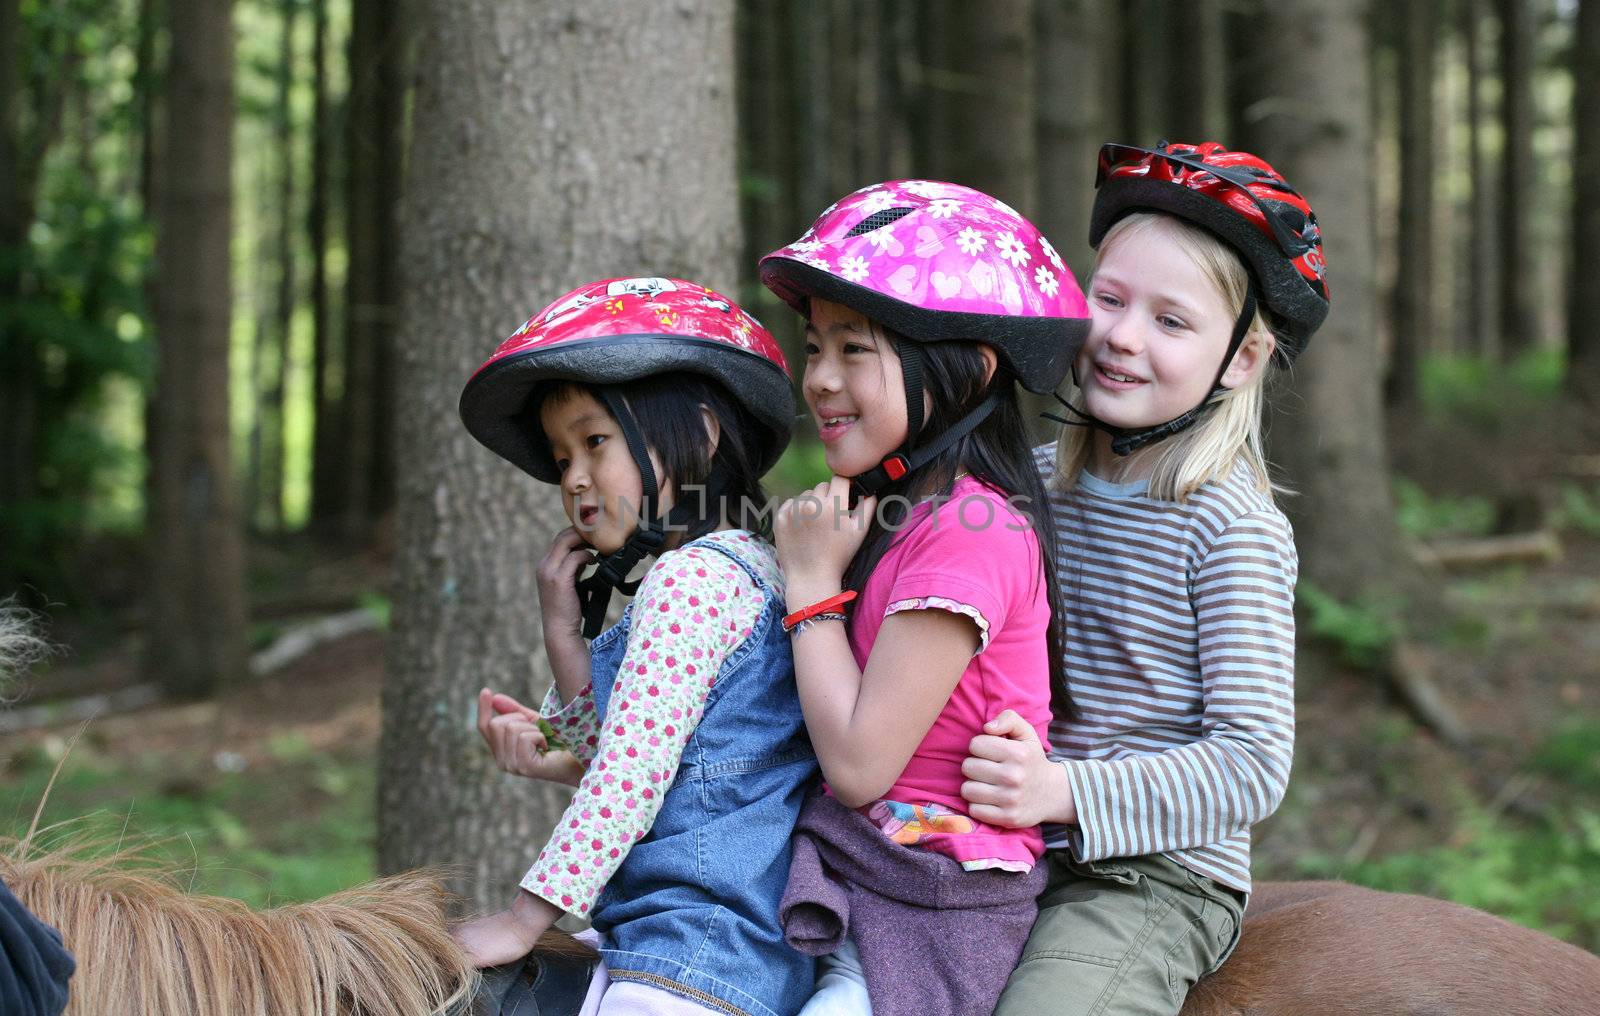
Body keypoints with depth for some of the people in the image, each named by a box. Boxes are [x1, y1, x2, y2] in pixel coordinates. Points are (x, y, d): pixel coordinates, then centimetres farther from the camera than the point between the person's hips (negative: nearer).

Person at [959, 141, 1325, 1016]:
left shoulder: (1231, 526, -10)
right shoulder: (1037, 480, 8)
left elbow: (1252, 764, -14)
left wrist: (1063, 792, -23)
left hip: (1152, 878, -5)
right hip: (1014, 867, 6)